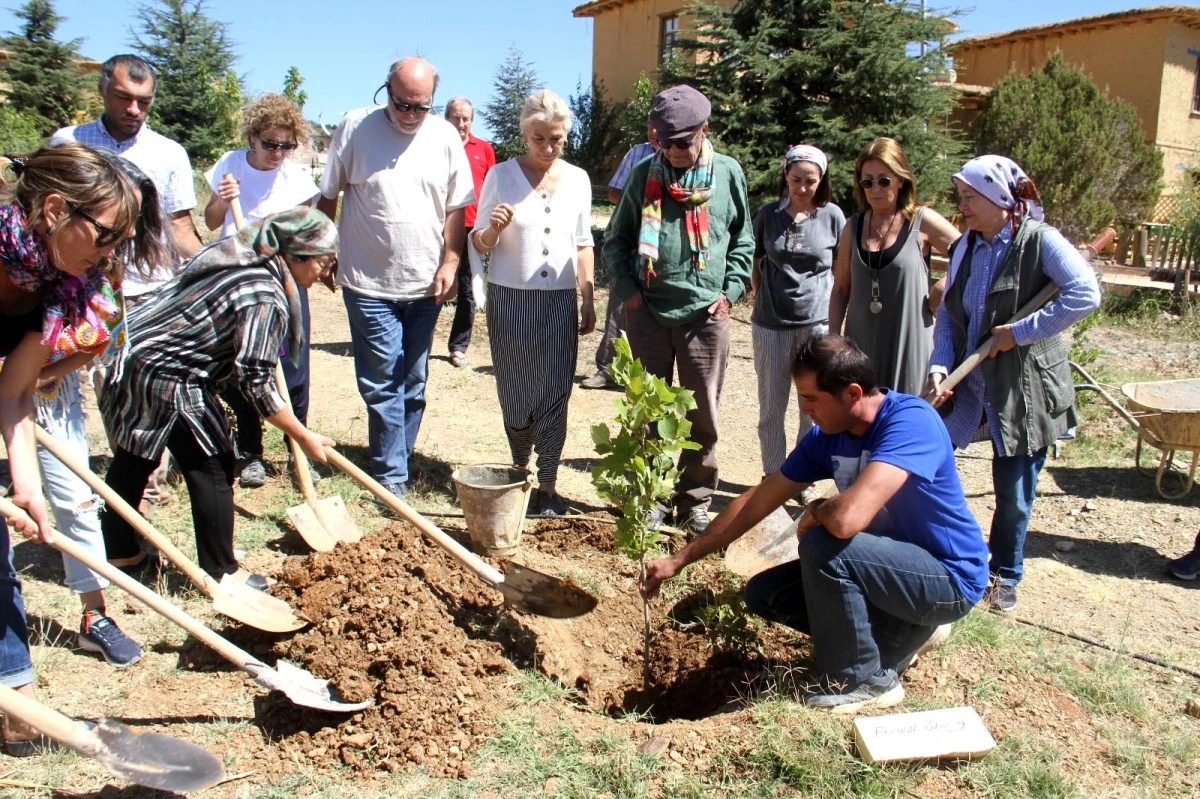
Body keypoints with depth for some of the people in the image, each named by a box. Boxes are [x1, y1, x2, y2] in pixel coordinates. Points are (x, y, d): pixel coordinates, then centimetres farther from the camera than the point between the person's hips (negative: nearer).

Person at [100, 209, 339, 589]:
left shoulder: (240, 260, 7)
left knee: (133, 458, 22)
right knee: (212, 467, 1)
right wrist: (304, 437, -16)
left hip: (130, 360, 10)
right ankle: (220, 571, 12)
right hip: (167, 380, -10)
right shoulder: (267, 299, -21)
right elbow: (256, 383, -23)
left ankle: (117, 549, 38)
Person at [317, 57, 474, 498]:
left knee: (413, 382, 11)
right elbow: (327, 197, 5)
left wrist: (449, 263, -1)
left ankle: (398, 460, 25)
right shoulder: (356, 128, -3)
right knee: (383, 382, -4)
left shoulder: (445, 137, 3)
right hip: (370, 283, -3)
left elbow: (456, 207, 7)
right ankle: (392, 476, 4)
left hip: (425, 283, 3)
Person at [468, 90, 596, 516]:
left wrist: (588, 301, 9)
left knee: (555, 395, -1)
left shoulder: (577, 179, 4)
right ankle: (520, 473, 28)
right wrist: (492, 229, -22)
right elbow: (479, 244, 0)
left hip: (559, 301, 2)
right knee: (515, 394, 6)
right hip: (510, 299, -1)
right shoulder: (502, 175, -4)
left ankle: (547, 485, 10)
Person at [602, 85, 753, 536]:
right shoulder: (645, 175, 2)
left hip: (706, 313, 0)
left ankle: (696, 502, 19)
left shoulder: (728, 173, 4)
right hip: (649, 311, 0)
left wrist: (731, 291, 1)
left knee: (703, 414, 6)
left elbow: (743, 240, 12)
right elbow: (616, 240, 9)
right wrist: (627, 290, -3)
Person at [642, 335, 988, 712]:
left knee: (822, 545, -30)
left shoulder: (909, 421, -29)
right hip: (893, 563, 8)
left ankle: (865, 679, -8)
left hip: (949, 576, -8)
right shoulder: (827, 436, -5)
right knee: (764, 593, 3)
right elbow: (757, 501, 1)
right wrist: (679, 560, 2)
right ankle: (906, 630, 10)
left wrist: (815, 511, -18)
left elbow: (846, 518, -43)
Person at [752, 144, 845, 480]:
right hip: (771, 324, 1)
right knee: (771, 408, 9)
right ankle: (773, 477, 23)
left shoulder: (832, 215, -1)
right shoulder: (769, 214, 2)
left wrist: (835, 314, 1)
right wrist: (764, 299, 4)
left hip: (818, 323, -1)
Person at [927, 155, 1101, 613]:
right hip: (968, 381, 5)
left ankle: (1006, 574, 31)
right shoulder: (965, 248, 6)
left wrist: (1020, 332, -22)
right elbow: (947, 314, 7)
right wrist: (940, 366, -8)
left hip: (1022, 387, -5)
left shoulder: (1040, 241, -13)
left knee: (1014, 491, 8)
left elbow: (1085, 295, -25)